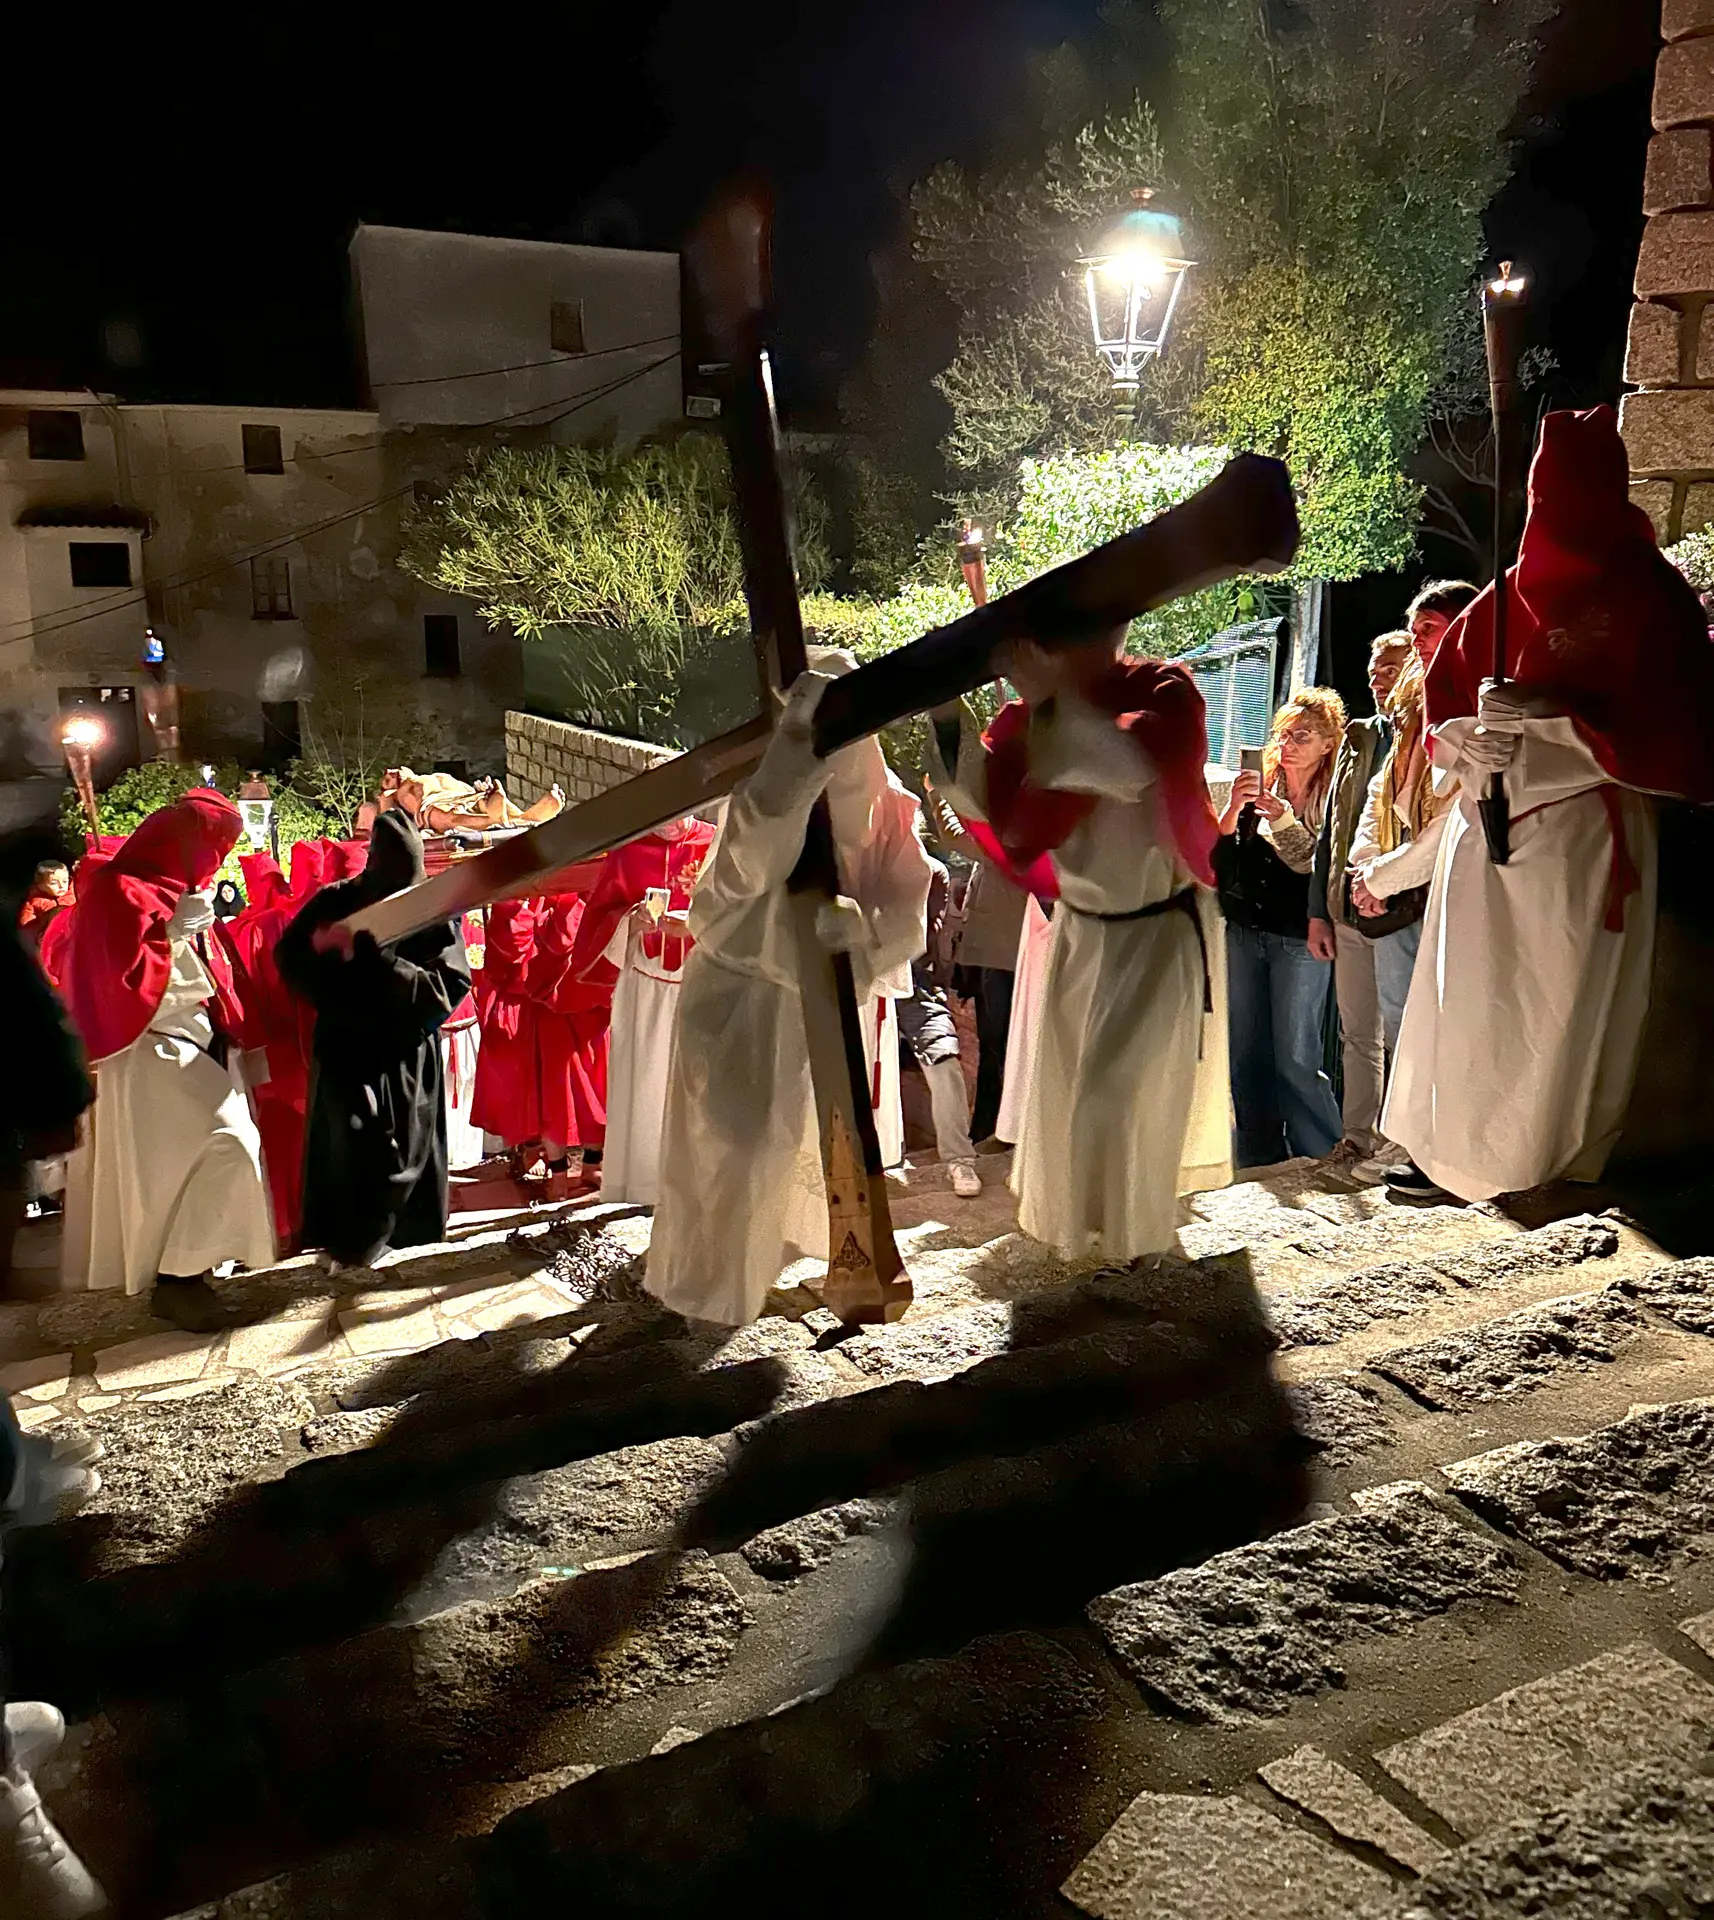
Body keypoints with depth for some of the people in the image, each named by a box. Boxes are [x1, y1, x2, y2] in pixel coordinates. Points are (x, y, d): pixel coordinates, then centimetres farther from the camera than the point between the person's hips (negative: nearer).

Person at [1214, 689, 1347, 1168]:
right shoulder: (1260, 784, 7)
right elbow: (1219, 854, 3)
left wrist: (1282, 817, -24)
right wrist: (1233, 808, -14)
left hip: (1299, 938, -4)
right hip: (1245, 930, 5)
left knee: (1295, 1056, -4)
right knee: (1246, 1049, 8)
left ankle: (1322, 1159, 11)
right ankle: (1258, 1155, 21)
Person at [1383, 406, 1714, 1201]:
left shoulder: (1649, 600, -3)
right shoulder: (1503, 601, 11)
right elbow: (1442, 710, 13)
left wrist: (1549, 716, -20)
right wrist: (1470, 740, -10)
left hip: (1582, 838, -5)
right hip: (1488, 827, 5)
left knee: (1561, 1005, -2)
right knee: (1468, 995, 8)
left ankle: (1545, 1182, 10)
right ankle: (1453, 1156, 21)